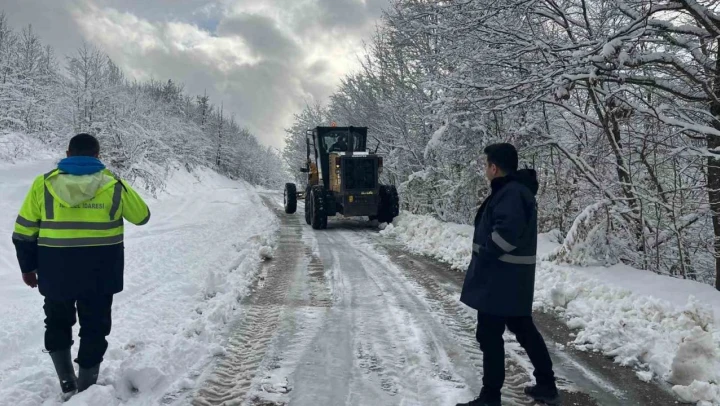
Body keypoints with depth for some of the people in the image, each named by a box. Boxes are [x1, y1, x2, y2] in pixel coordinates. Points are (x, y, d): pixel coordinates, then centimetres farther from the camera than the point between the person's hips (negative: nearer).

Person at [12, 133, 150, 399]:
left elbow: (24, 232, 1)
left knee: (58, 323, 22)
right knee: (95, 328, 13)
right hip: (100, 272, -1)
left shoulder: (43, 184, -3)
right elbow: (142, 216, 9)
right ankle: (85, 389, 19)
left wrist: (28, 267, 12)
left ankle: (67, 383, 21)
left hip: (56, 271, 1)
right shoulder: (114, 186, -4)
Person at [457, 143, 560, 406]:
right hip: (514, 278, 11)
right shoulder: (516, 189, 13)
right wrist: (486, 250, 9)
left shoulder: (511, 193, -20)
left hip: (500, 278, -11)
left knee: (489, 335, 0)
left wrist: (484, 252, -16)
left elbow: (507, 232, -30)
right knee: (524, 330, 19)